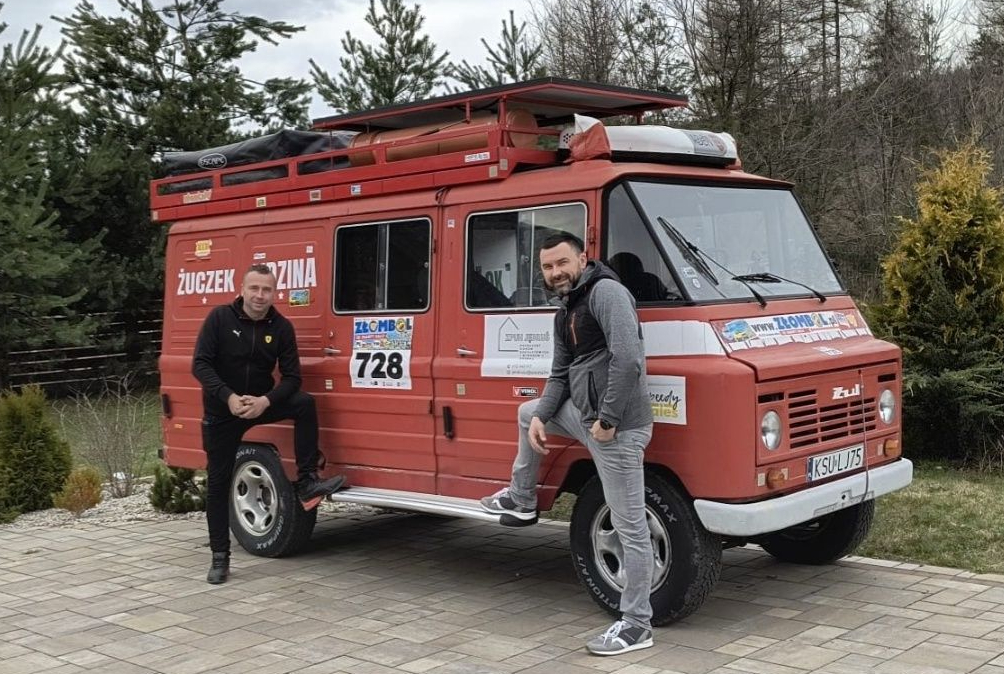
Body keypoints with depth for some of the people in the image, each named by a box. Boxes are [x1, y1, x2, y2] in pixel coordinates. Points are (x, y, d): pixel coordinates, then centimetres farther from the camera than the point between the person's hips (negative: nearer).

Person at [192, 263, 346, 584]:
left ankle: (307, 482, -20)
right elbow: (200, 365, -16)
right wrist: (229, 397, -28)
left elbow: (291, 377, -8)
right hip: (222, 410, -1)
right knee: (219, 482, 2)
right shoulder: (220, 318, -12)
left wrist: (265, 401, -26)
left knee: (304, 403, -24)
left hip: (260, 404, 2)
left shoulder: (281, 327, -7)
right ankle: (220, 556, 13)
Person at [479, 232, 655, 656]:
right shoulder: (565, 312, 16)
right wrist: (541, 417, 6)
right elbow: (559, 374, 20)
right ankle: (521, 501, 44)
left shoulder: (606, 293, -15)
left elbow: (627, 358, -26)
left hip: (617, 428, -10)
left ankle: (636, 625, 4)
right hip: (583, 415, 10)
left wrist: (608, 419, -24)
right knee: (528, 412, 30)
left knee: (629, 527, -4)